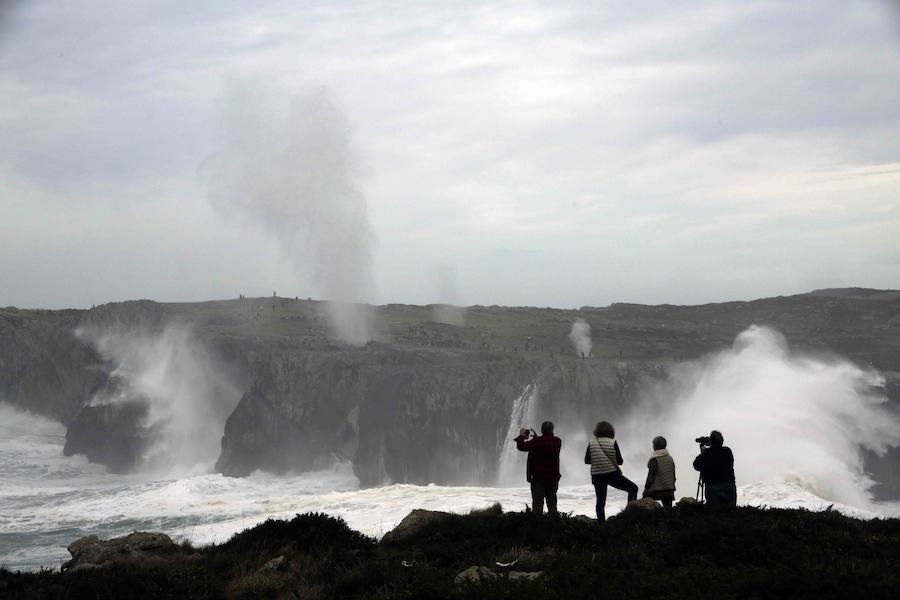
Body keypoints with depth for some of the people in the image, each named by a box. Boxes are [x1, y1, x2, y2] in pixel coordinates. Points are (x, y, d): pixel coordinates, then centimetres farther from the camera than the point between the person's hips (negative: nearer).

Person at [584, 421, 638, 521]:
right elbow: (620, 461, -4)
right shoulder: (612, 442, -5)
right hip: (612, 474, -3)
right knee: (633, 488, 10)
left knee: (600, 502, 11)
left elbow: (587, 460, 6)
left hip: (597, 476, 3)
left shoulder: (591, 443, 1)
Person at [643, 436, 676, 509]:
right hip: (669, 490, 6)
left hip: (655, 491, -6)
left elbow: (651, 476, -14)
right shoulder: (670, 459, 8)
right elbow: (674, 476, 13)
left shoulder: (654, 460, -13)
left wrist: (646, 489, -6)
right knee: (668, 509, 8)